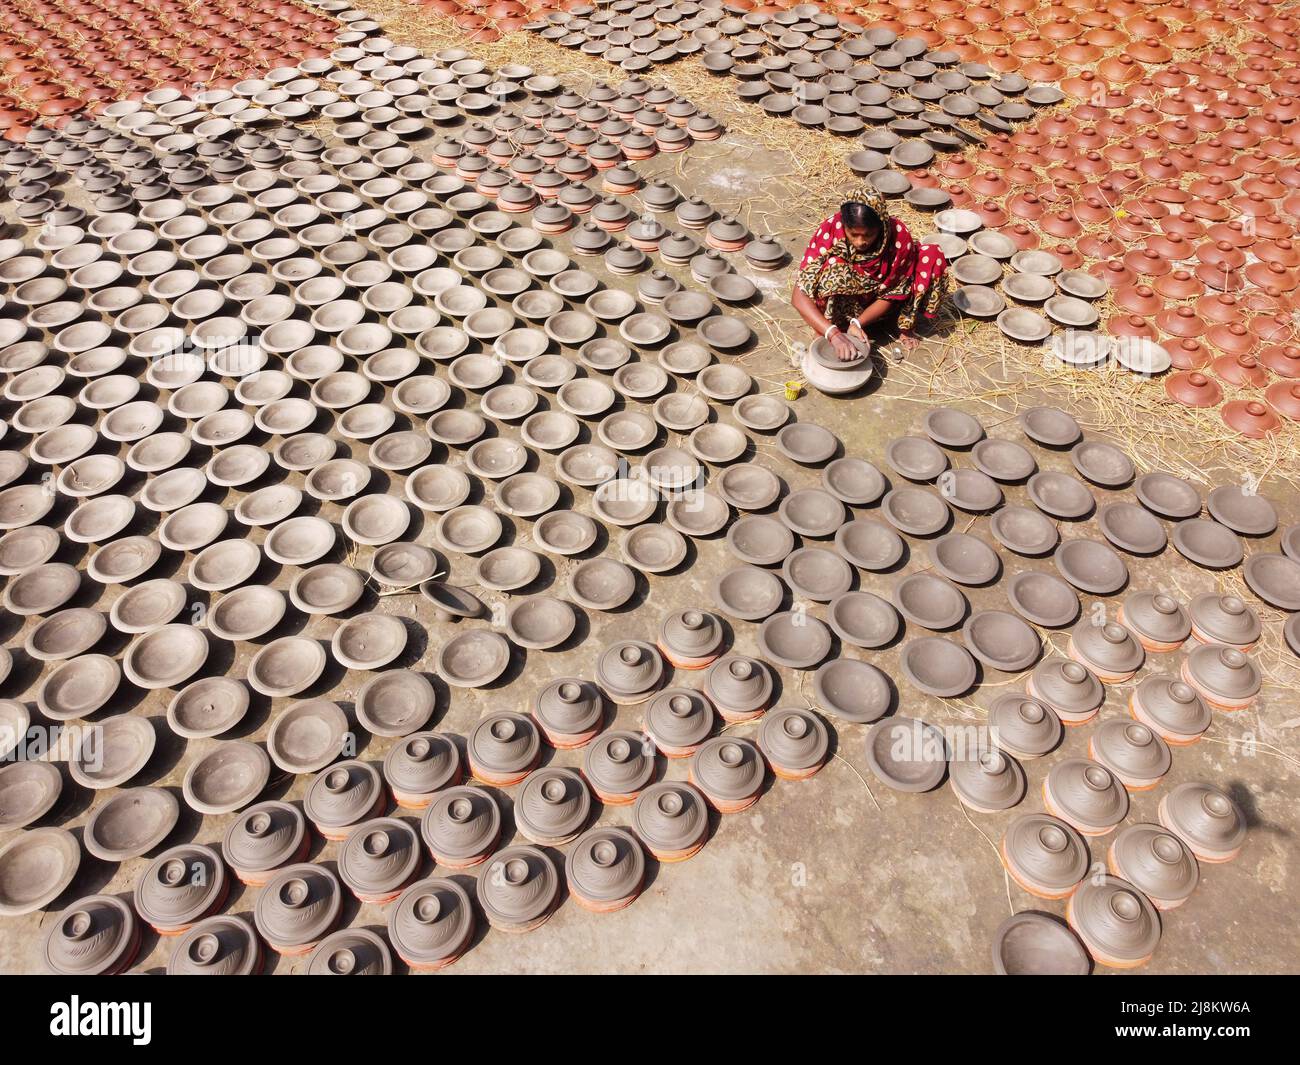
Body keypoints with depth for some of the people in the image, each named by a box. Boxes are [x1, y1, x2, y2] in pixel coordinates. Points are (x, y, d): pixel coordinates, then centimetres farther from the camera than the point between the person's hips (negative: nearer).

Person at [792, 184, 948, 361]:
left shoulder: (898, 235, -26)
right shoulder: (830, 230, -29)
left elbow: (892, 294, -14)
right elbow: (799, 296, -34)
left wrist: (857, 323, -30)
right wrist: (833, 333, -46)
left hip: (877, 301, 2)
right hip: (844, 300, -2)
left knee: (933, 256, -18)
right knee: (834, 267, -34)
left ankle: (905, 324, -4)